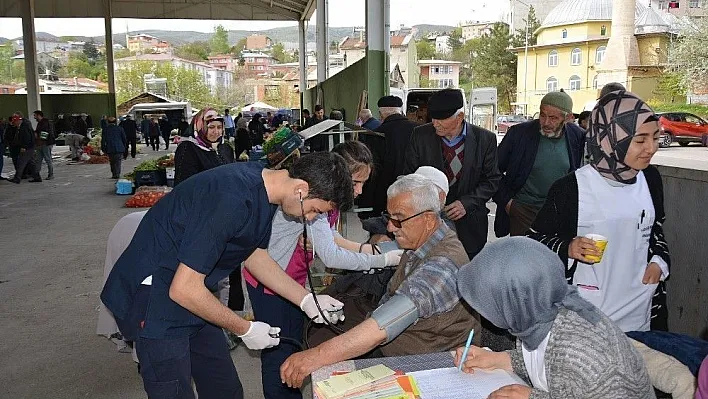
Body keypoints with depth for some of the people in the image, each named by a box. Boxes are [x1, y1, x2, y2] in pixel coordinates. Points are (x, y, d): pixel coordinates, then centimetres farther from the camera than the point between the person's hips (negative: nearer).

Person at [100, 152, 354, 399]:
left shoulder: (262, 183, -2)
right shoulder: (232, 201, -32)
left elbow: (256, 256, 11)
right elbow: (184, 289, -28)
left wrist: (307, 300, 3)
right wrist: (245, 330, -15)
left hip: (192, 299, 9)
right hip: (155, 299, -9)